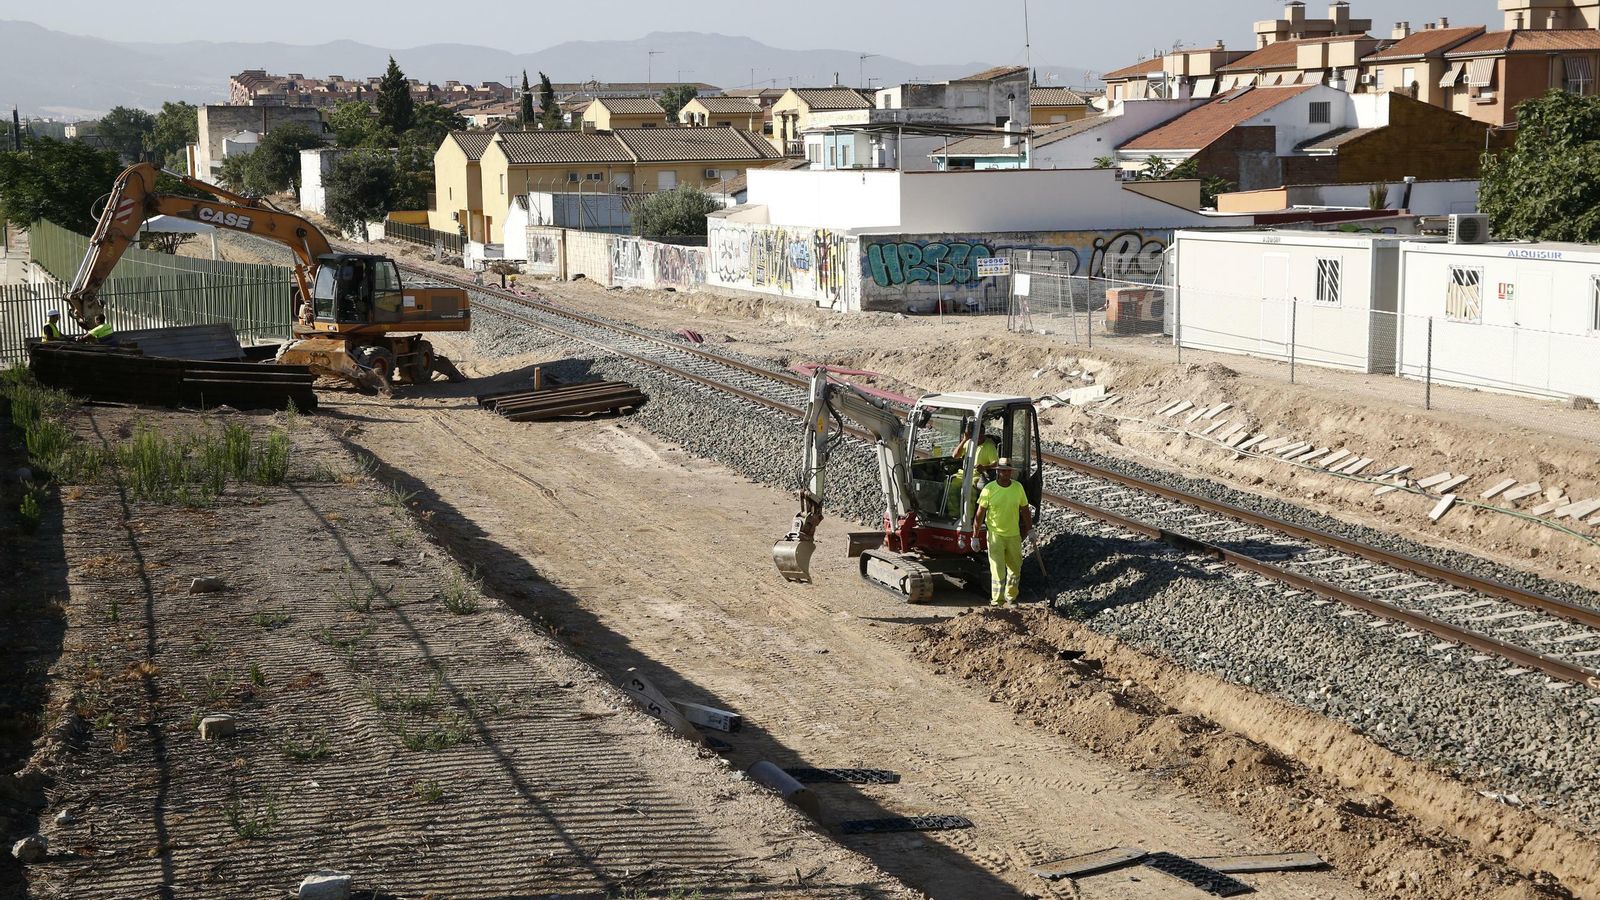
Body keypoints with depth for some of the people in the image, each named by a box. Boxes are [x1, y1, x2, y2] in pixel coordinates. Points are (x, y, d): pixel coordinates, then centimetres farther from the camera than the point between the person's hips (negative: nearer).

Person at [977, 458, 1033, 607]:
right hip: (995, 534, -4)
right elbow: (980, 513, -6)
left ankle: (1011, 597, 31)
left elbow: (1025, 510, 10)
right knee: (997, 568, -7)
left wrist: (1030, 529, 13)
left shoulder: (1018, 487, -2)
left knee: (1015, 567, 14)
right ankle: (997, 601, -1)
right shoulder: (989, 489, -11)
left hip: (1014, 534, 4)